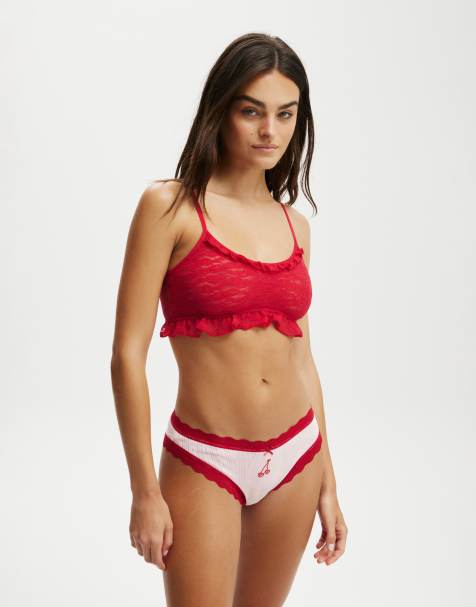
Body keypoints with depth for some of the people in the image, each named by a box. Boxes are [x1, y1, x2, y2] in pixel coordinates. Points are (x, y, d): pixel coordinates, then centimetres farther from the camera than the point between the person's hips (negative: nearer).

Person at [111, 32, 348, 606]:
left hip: (295, 459, 5)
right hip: (205, 464, -5)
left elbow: (301, 358, 11)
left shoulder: (294, 225, 6)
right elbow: (128, 353, -12)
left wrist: (327, 482, 11)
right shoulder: (169, 206, -10)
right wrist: (145, 491, -13)